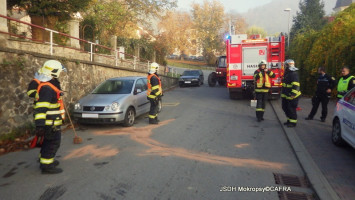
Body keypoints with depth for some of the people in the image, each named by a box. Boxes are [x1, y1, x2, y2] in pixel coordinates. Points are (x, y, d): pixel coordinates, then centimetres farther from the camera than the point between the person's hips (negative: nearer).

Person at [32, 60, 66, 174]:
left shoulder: (49, 85, 11)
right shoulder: (47, 88, -23)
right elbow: (41, 107, -28)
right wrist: (40, 125, -31)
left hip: (52, 121, 10)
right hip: (51, 123, -10)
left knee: (48, 142, 22)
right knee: (53, 143, -2)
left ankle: (44, 160, 37)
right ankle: (46, 166, 6)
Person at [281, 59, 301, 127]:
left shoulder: (293, 74, -19)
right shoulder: (287, 73, 14)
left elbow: (296, 85, -27)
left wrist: (293, 94, -32)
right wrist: (283, 92, 26)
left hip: (292, 96, -10)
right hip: (286, 95, 10)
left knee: (291, 109, -3)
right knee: (285, 107, 17)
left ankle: (293, 122, 8)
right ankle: (289, 120, 30)